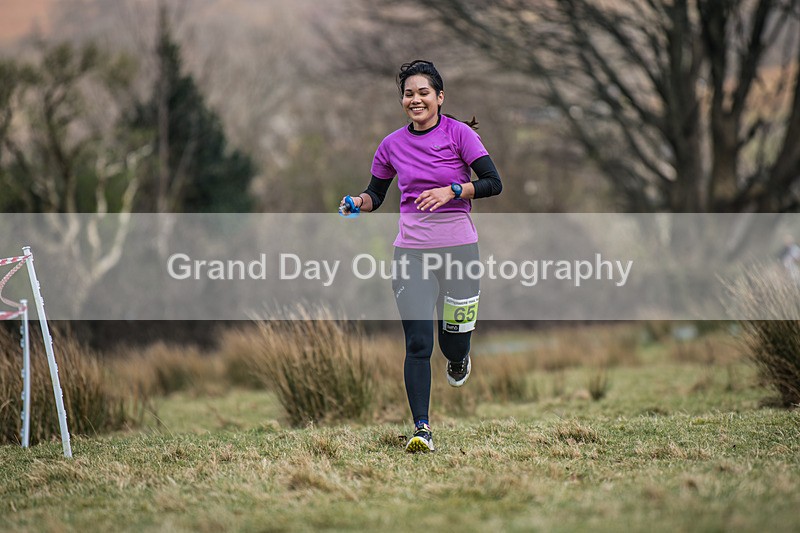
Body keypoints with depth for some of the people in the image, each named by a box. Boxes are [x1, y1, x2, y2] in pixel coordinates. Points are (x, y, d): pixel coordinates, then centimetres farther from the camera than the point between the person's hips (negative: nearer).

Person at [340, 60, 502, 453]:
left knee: (454, 343, 7)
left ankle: (459, 361, 46)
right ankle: (422, 429, -10)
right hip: (411, 252, 1)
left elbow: (493, 183, -9)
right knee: (418, 343, -10)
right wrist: (358, 203, -5)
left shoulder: (459, 134, -4)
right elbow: (376, 194, 17)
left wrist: (451, 191, -22)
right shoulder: (391, 145, 5)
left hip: (459, 247, -1)